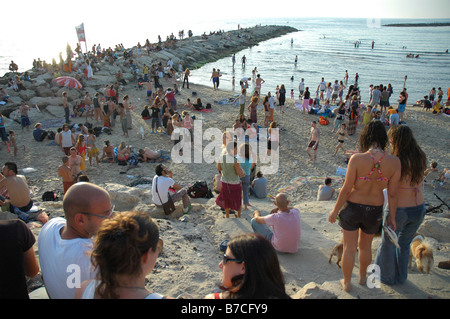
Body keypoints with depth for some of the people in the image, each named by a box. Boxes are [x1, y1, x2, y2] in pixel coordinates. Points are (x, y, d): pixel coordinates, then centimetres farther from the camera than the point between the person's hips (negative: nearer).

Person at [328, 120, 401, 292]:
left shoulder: (357, 159, -23)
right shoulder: (394, 162, -15)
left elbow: (346, 189, -17)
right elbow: (392, 194, -8)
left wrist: (335, 210, -3)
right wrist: (392, 216, 8)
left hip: (352, 208, -2)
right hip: (375, 211, 3)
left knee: (349, 248, 16)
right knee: (365, 246, 27)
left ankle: (346, 283, 35)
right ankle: (362, 277, 50)